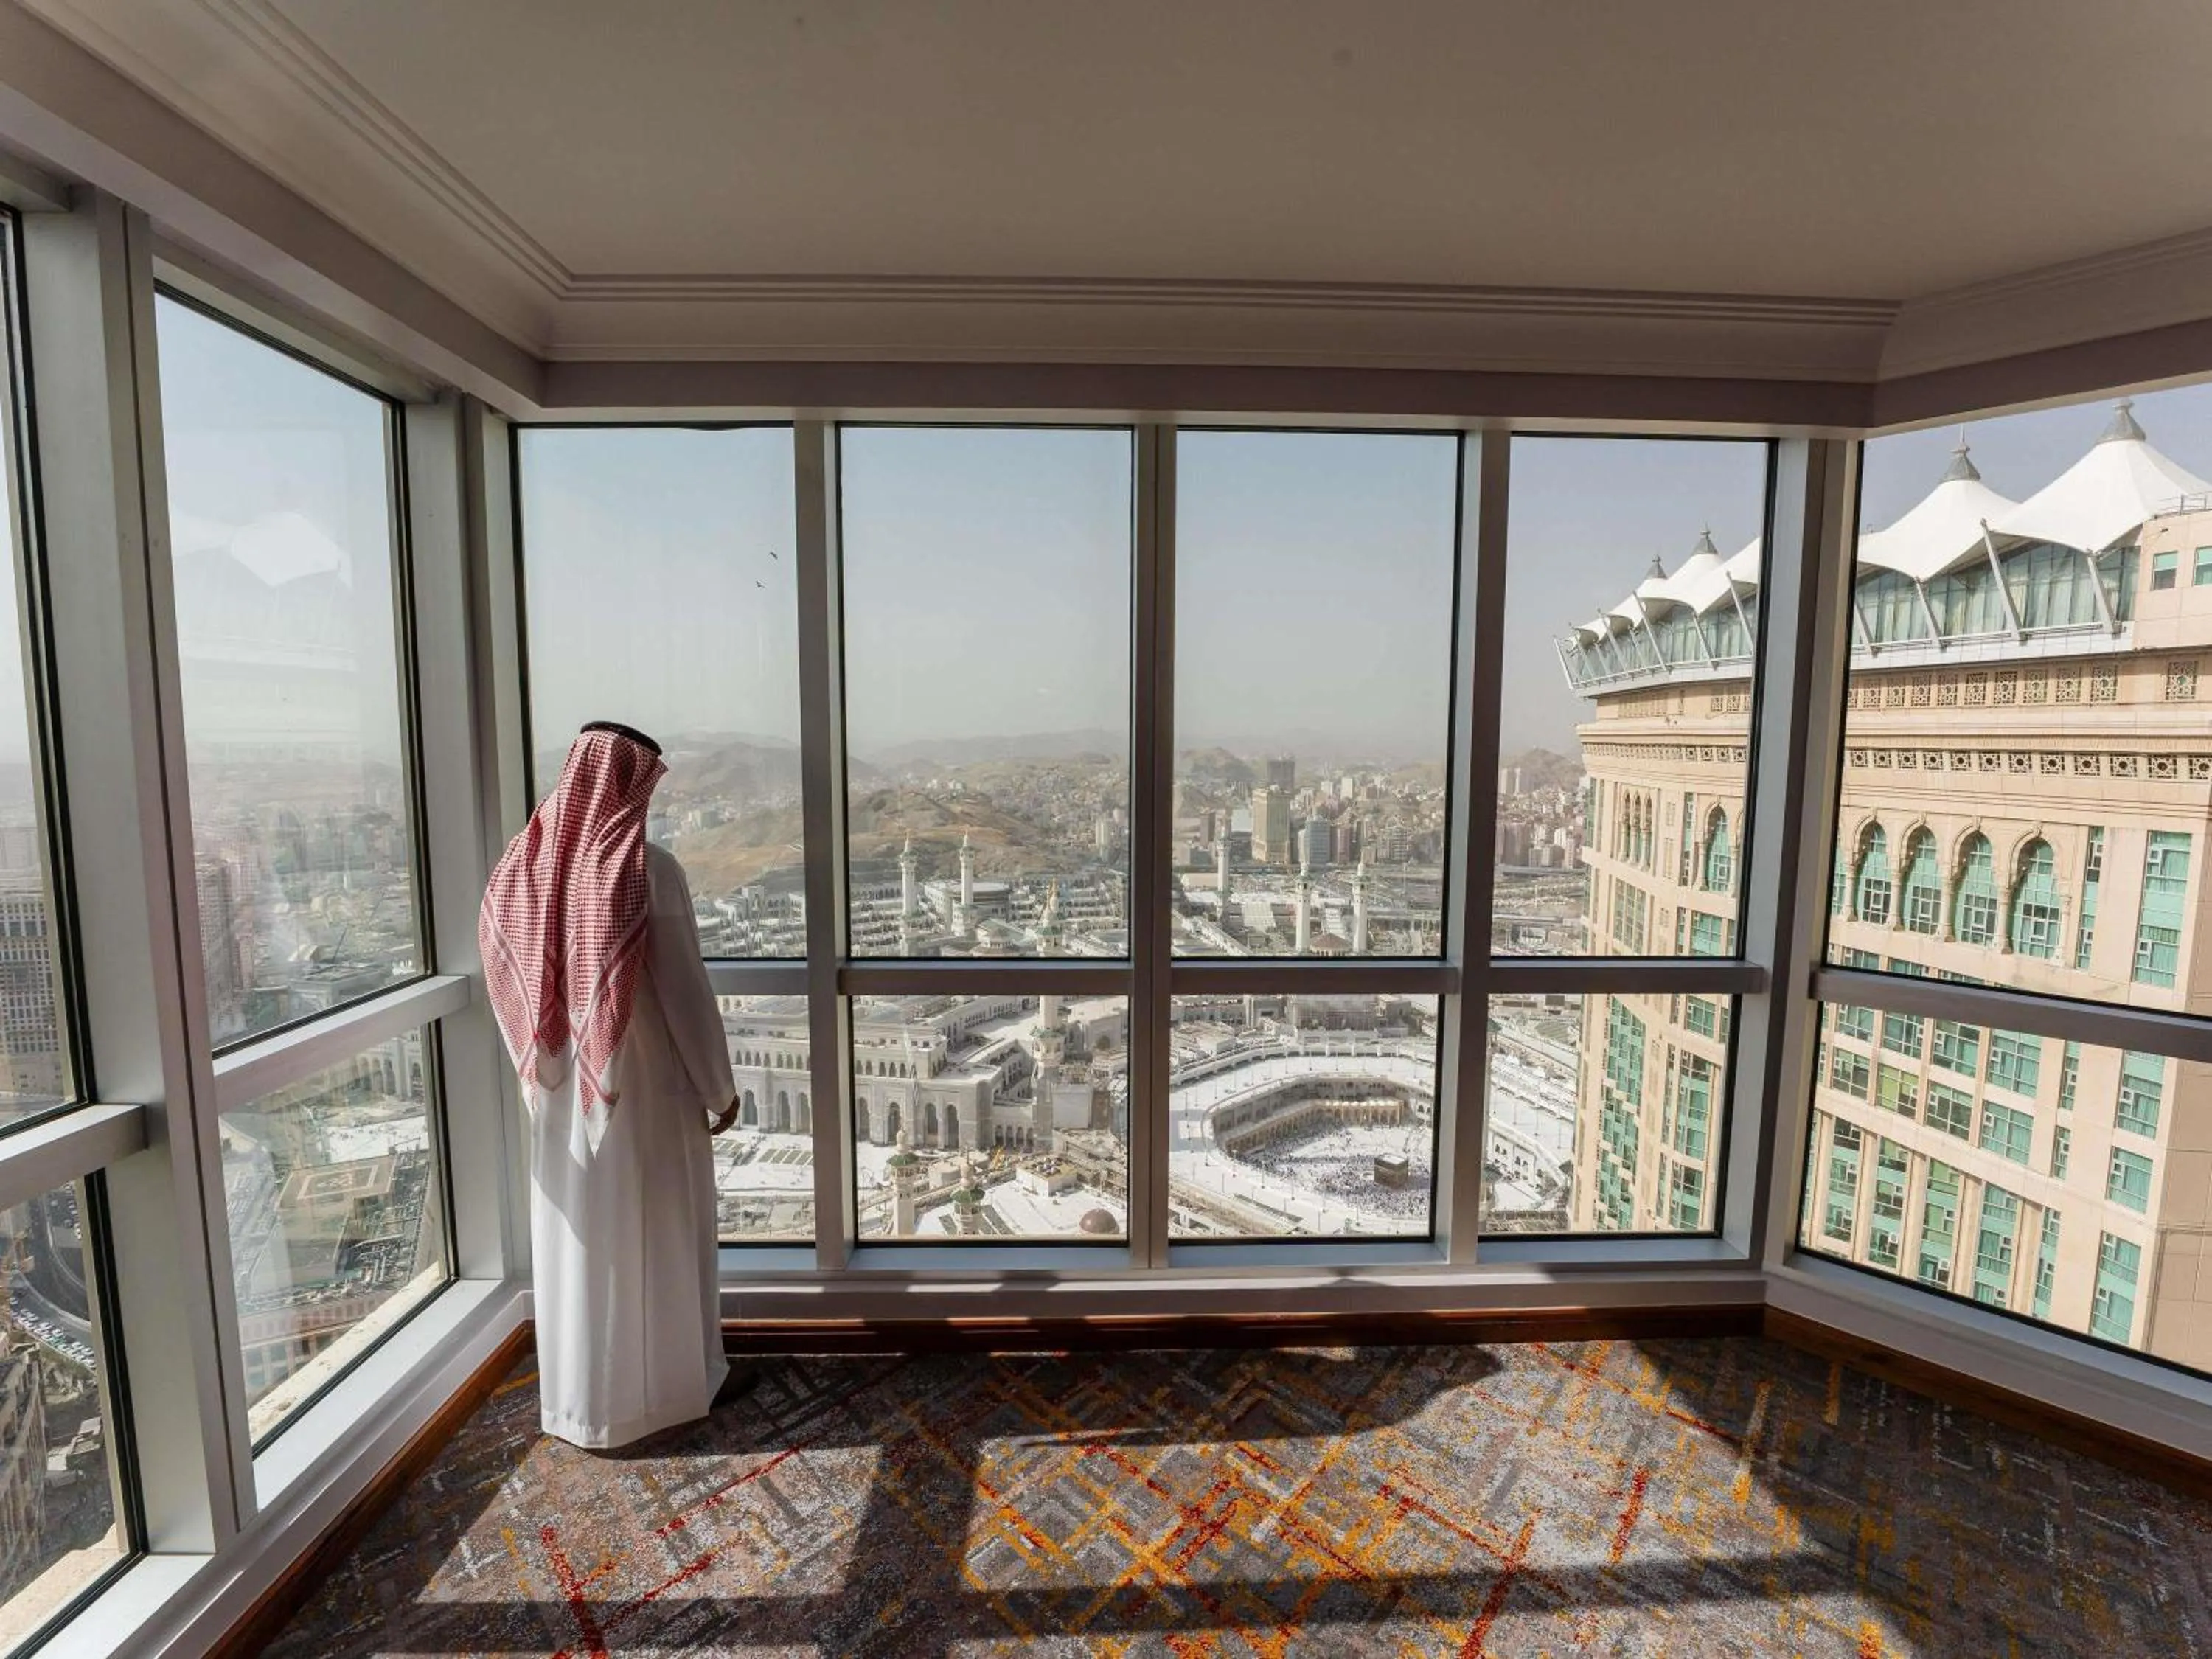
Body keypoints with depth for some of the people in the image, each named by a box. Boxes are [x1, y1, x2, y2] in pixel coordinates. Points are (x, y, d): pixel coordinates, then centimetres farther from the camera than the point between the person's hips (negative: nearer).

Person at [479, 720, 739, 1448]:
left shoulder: (525, 863, -3)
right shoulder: (650, 868, -20)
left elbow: (507, 981, 4)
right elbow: (685, 991, -18)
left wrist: (541, 1064, 17)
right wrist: (720, 1087, -6)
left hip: (560, 1088, 5)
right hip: (646, 1087, -5)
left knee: (574, 1236, 19)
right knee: (655, 1237, 12)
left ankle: (578, 1397, 36)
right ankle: (665, 1388, 29)